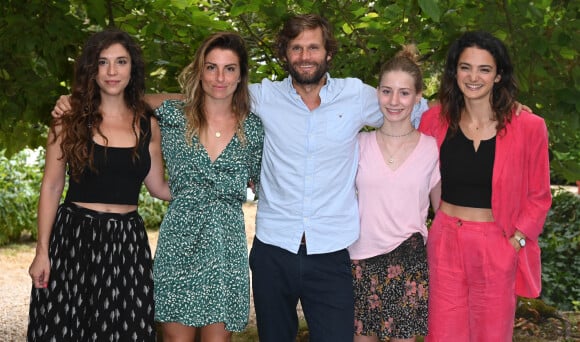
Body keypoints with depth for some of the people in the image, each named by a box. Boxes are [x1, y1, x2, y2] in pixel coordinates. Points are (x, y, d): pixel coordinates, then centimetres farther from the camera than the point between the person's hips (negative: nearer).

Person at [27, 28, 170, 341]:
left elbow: (159, 188, 11)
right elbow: (51, 187, 1)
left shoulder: (147, 125, 6)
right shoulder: (70, 120, 0)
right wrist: (42, 251, -4)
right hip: (73, 236, -2)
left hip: (127, 242, 2)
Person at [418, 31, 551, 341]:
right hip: (445, 242, 2)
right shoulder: (435, 120, -1)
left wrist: (516, 240, -8)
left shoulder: (527, 127, -8)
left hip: (498, 246, -2)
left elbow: (538, 196, 0)